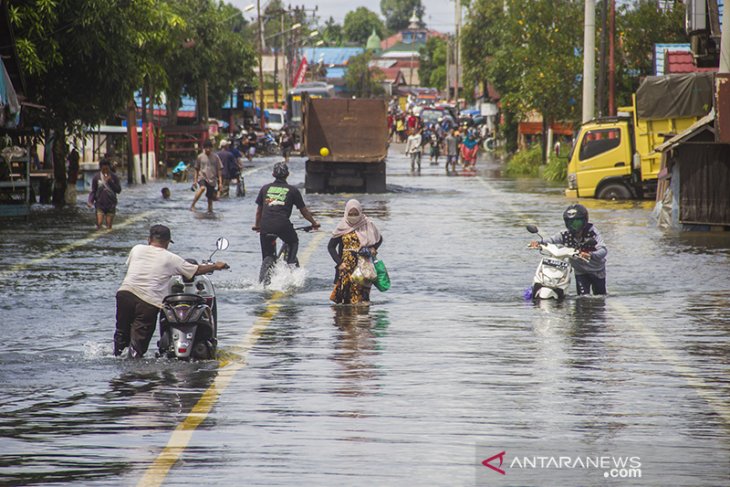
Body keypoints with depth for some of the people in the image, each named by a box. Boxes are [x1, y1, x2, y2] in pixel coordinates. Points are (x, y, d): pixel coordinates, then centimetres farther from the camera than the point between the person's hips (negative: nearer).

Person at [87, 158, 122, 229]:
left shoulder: (114, 177, 0)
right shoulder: (96, 177, -1)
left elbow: (118, 190, -4)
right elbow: (93, 191, 4)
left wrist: (110, 182, -15)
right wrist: (90, 201, -12)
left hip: (111, 205, 0)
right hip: (100, 205, 0)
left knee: (109, 226, 1)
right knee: (99, 224, -11)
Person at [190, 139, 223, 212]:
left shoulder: (215, 157, 3)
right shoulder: (200, 157, 2)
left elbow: (219, 170, 5)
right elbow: (197, 169, 11)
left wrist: (220, 182, 0)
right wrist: (195, 180, 8)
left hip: (212, 179, 2)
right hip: (202, 177, -2)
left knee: (210, 198, 2)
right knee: (202, 188, -32)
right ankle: (192, 205, -25)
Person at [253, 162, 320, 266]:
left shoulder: (265, 188, 16)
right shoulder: (292, 190, 10)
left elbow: (259, 209, 23)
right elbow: (303, 210, 14)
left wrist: (257, 225, 37)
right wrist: (314, 223, 27)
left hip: (265, 226, 2)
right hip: (283, 225, -2)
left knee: (267, 254, 16)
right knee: (293, 242, 24)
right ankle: (291, 263, 3)